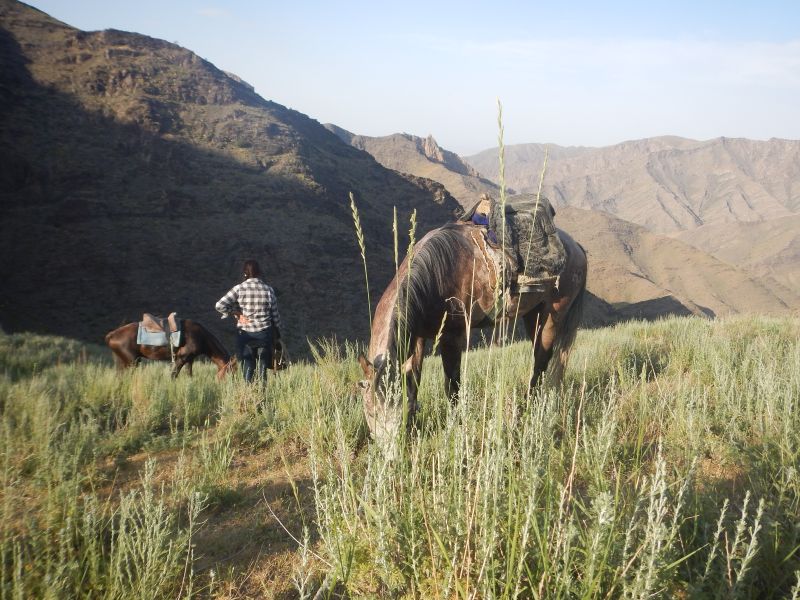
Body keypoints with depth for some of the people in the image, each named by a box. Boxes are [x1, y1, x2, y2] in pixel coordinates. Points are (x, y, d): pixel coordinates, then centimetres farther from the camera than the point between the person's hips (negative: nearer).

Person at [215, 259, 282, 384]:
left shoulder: (239, 288, -6)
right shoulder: (268, 290, -2)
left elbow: (220, 305, -15)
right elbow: (275, 315, 4)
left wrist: (237, 314, -3)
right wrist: (277, 335, 16)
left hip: (245, 334, -1)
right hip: (264, 334, 1)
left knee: (247, 368, 7)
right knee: (262, 369, 7)